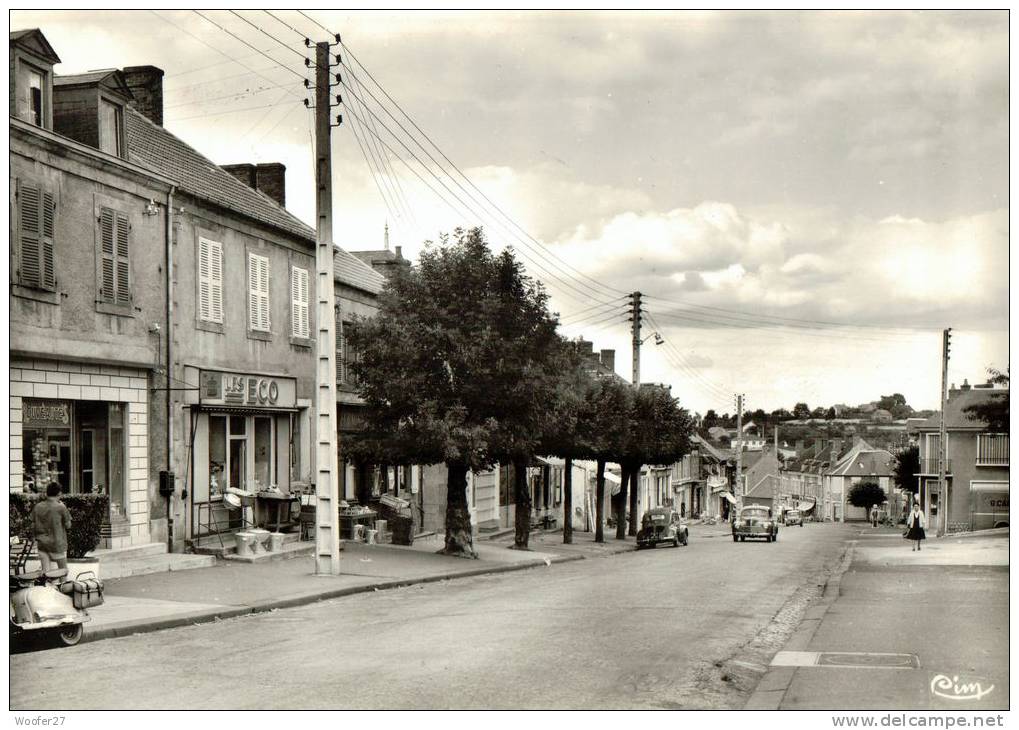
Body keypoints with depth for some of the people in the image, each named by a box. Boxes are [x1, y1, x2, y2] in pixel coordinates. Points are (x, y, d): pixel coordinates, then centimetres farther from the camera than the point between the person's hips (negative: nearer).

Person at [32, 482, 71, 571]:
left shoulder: (37, 507, 1)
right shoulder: (61, 507, -13)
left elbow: (33, 526, 5)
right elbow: (68, 525, -4)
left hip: (41, 543, 4)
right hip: (57, 544, -4)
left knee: (45, 571, 5)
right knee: (63, 570, 11)